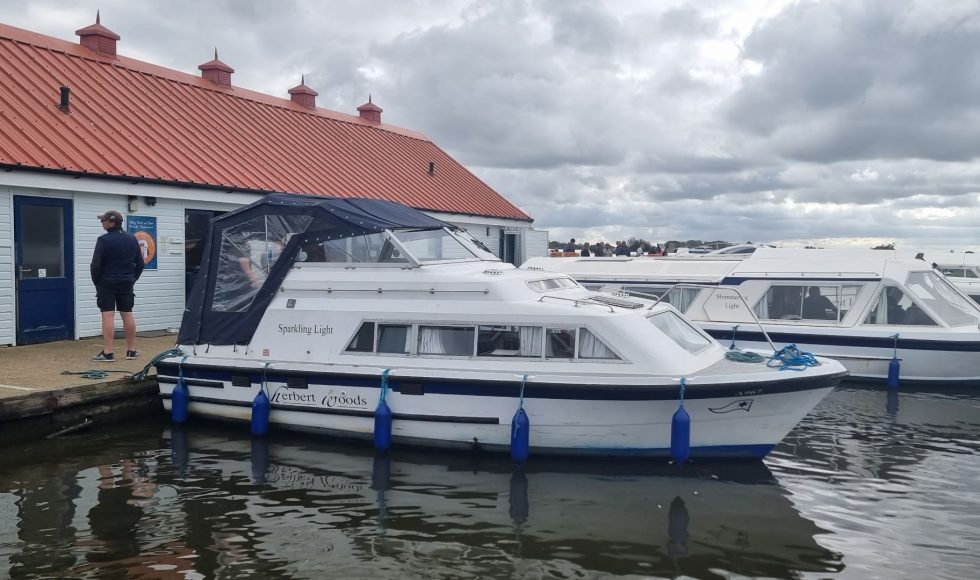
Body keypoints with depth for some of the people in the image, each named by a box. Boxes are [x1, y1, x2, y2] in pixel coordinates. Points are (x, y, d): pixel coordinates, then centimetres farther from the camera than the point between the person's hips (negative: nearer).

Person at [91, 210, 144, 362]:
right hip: (126, 283, 5)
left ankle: (108, 353, -9)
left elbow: (95, 265, -12)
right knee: (127, 314, 9)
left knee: (108, 316, -6)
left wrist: (96, 281, 2)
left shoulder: (104, 240, -13)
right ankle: (131, 351, 12)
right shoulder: (132, 239, 7)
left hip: (107, 283, -5)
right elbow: (140, 263, 11)